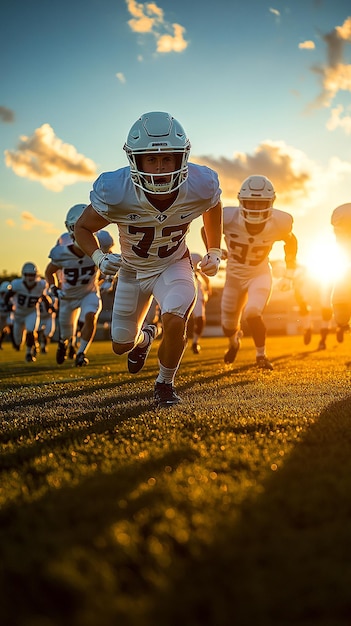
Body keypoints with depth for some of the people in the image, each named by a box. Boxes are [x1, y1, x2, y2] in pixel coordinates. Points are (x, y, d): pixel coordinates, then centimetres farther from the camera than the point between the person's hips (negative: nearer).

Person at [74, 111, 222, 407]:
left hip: (174, 265, -1)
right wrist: (99, 258, -31)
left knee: (175, 321, -27)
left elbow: (214, 208, 1)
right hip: (132, 270, 1)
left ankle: (165, 383, 3)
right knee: (122, 345, 12)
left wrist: (214, 252, -5)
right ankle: (144, 338, 52)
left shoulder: (199, 186, -27)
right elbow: (83, 228, -13)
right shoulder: (115, 192, -32)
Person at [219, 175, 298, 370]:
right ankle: (234, 341, 51)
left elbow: (291, 241, 2)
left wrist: (290, 271, 5)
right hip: (235, 275, 2)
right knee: (229, 325, 11)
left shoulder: (279, 222, -23)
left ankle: (261, 355, 0)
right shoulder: (229, 218, -27)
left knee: (253, 313, -27)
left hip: (261, 274, -1)